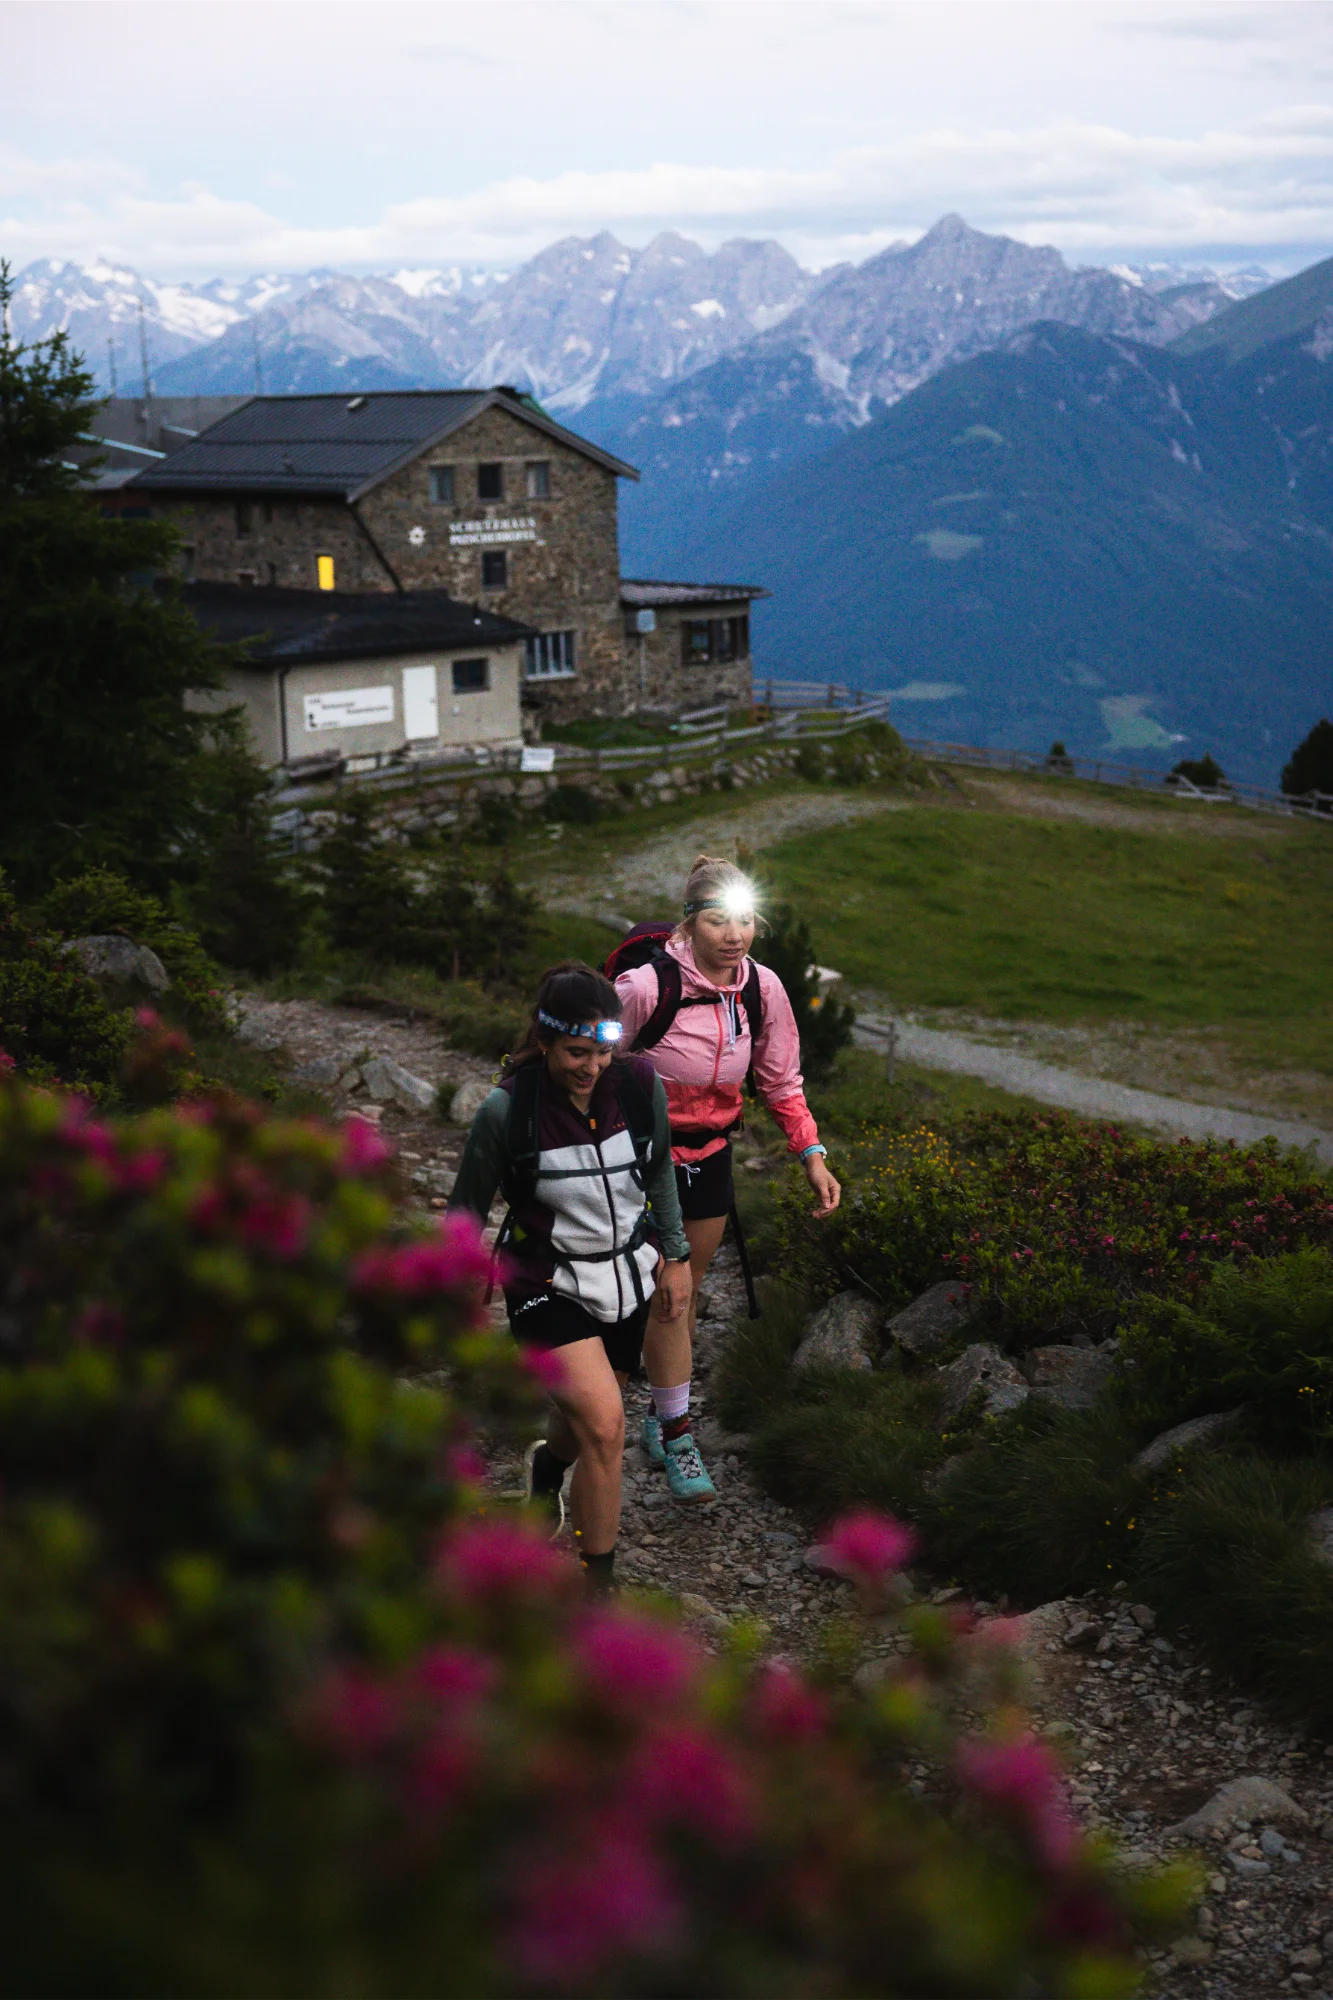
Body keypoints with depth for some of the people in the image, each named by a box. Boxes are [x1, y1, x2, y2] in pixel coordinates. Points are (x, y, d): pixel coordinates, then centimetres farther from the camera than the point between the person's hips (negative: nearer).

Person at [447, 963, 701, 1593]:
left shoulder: (641, 1085, -12)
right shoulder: (507, 1110, -22)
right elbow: (467, 1209, -7)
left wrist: (675, 1257, 13)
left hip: (627, 1277, 4)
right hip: (549, 1287, -4)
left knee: (587, 1419, 19)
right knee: (604, 1423, -21)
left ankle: (548, 1460, 58)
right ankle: (597, 1587, -6)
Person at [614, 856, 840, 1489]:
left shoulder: (763, 988, -9)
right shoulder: (644, 986, -24)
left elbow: (781, 1081, 4)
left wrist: (812, 1155, -2)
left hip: (710, 1155, 5)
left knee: (689, 1288, 16)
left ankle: (664, 1411, 32)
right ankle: (674, 1425, 7)